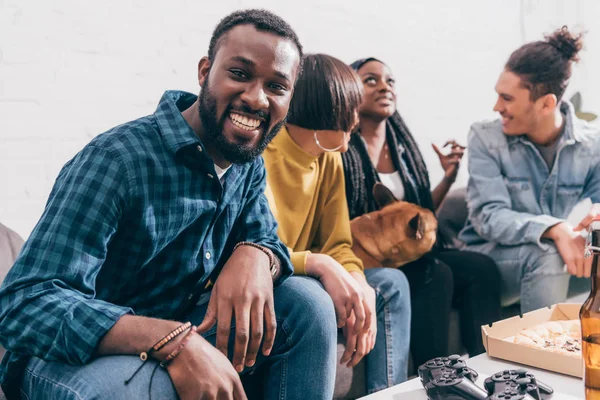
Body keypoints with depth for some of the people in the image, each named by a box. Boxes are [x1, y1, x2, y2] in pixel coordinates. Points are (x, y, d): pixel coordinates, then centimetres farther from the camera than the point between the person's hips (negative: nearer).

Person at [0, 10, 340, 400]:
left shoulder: (250, 164, 0)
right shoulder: (117, 159, -25)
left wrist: (255, 256, -26)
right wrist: (174, 342, -45)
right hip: (82, 358, -6)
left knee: (308, 301, -11)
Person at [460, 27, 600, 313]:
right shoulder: (485, 138, -10)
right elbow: (488, 217, -20)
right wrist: (555, 229, -36)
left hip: (556, 253, 3)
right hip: (489, 259, -2)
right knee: (547, 254, -33)